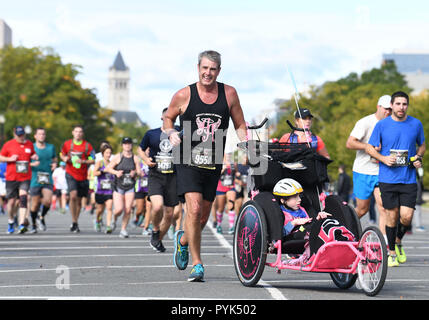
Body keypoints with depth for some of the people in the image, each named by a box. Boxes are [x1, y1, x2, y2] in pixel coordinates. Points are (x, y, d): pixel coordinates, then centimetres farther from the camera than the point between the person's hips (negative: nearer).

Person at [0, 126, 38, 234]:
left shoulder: (29, 144, 8)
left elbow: (33, 155, 23)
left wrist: (34, 157, 0)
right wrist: (10, 159, -13)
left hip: (25, 178, 1)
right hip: (11, 177, 0)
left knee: (23, 198, -17)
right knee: (11, 201, 4)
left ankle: (22, 224, -22)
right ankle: (11, 221, 30)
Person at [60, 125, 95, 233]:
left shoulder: (87, 146, -1)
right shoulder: (67, 144, 2)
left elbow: (92, 160, -1)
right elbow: (62, 154, 18)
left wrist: (83, 161, -19)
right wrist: (64, 158, -5)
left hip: (82, 176, 1)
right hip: (71, 174, -1)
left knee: (79, 200, 9)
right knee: (73, 195, -21)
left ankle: (75, 223, 26)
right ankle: (74, 222, -13)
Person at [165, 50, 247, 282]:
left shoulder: (229, 94, 3)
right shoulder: (184, 95, -2)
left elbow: (240, 125, 12)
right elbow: (168, 117, 14)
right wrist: (171, 133, -7)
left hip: (213, 164, 3)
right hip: (189, 161, -3)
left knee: (204, 215, 11)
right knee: (194, 209, -20)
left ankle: (183, 240, 45)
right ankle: (197, 265, -11)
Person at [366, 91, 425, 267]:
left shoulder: (416, 124, 5)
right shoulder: (382, 125, -1)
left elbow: (422, 145, 20)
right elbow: (369, 147, 6)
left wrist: (418, 158, 0)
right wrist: (383, 158, -10)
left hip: (409, 179, 1)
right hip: (388, 178, -1)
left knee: (406, 217, -7)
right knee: (392, 216, 0)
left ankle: (398, 242, 24)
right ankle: (392, 252, 18)